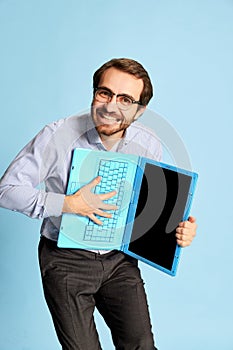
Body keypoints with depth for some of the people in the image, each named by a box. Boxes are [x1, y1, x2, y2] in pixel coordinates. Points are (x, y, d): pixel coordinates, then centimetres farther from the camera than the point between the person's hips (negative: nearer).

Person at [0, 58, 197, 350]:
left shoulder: (149, 146, -4)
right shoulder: (57, 136, -15)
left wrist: (179, 228, -14)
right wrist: (68, 204, -24)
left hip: (120, 260, 3)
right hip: (66, 261, -3)